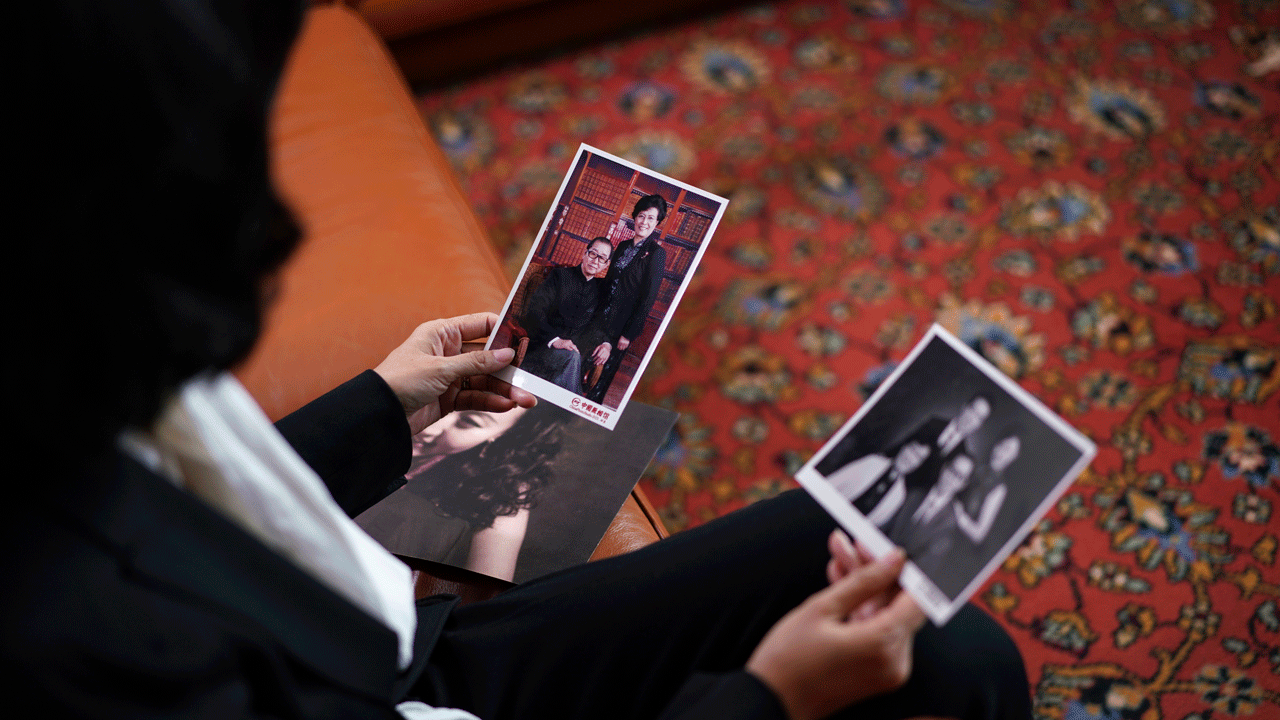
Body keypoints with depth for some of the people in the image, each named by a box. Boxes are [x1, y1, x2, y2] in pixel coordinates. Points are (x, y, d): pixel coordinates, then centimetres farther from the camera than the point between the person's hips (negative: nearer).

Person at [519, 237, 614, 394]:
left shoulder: (602, 290, 18)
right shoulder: (560, 275, 7)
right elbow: (533, 312, -4)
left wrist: (607, 344, -6)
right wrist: (554, 339, -20)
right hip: (545, 345, -3)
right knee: (572, 357, -34)